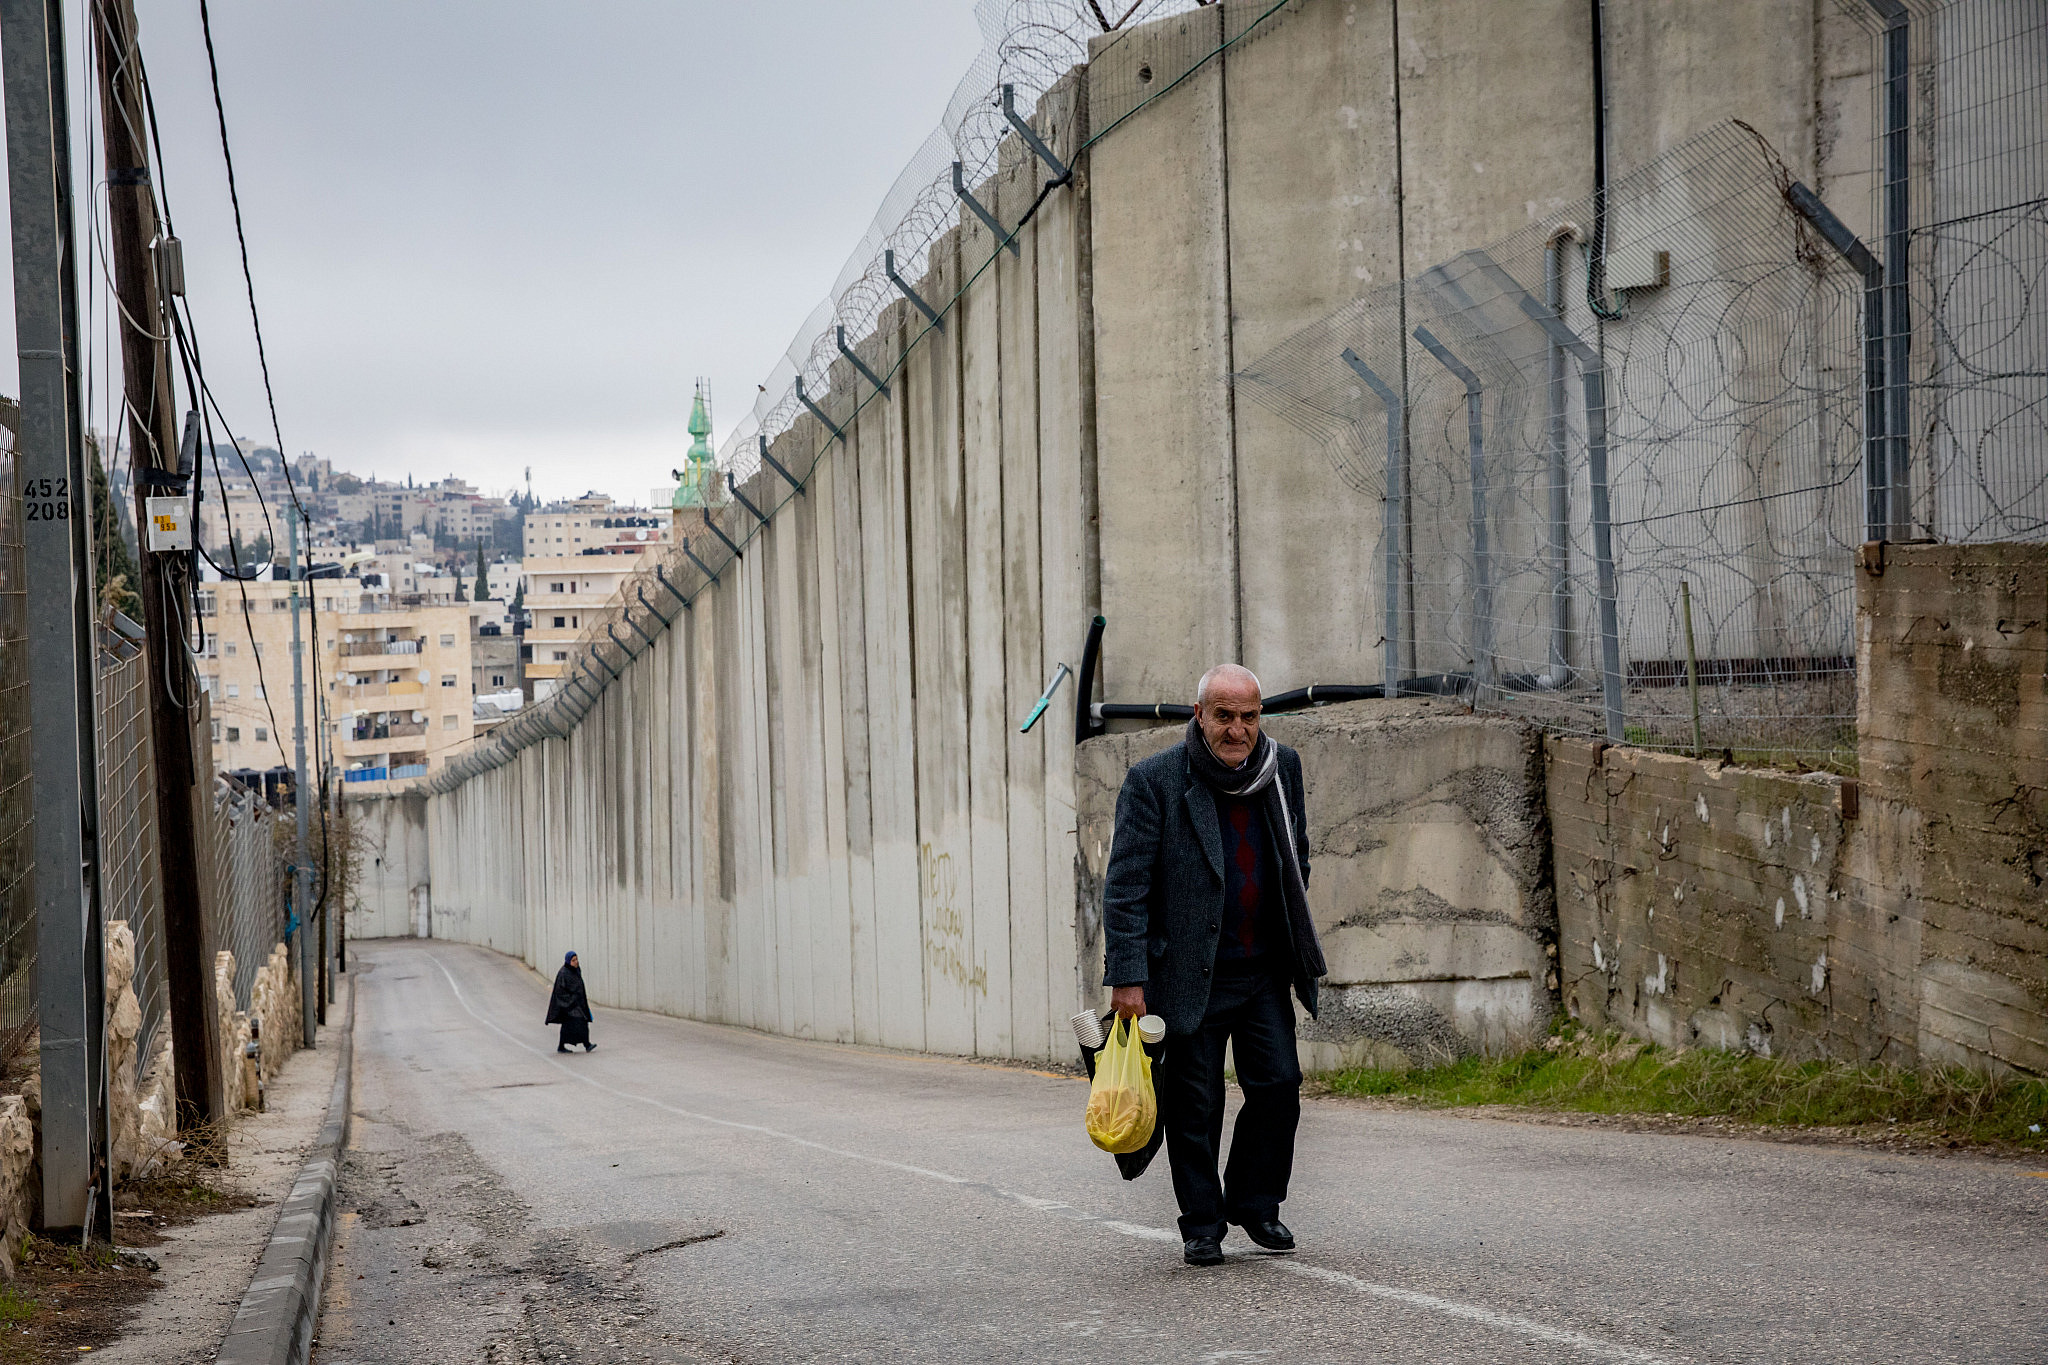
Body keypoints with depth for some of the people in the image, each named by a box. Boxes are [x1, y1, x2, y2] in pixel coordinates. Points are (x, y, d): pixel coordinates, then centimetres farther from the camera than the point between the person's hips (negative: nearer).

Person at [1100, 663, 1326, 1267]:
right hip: (1190, 974, -4)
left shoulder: (1283, 769, 5)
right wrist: (1128, 976, -17)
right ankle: (1201, 1224, 15)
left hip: (1265, 971, 4)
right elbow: (1125, 884, -11)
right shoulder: (1154, 781, -10)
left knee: (1278, 1086, -1)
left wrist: (1297, 942, 20)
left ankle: (1255, 1204, 19)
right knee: (1194, 1104, 2)